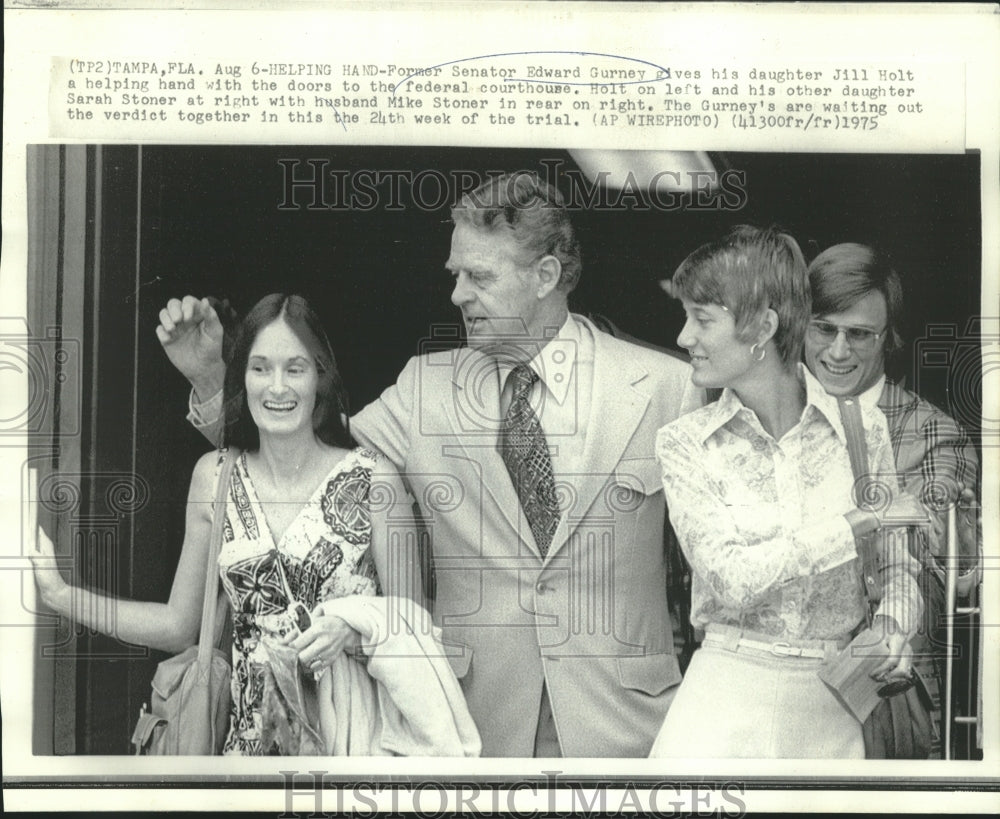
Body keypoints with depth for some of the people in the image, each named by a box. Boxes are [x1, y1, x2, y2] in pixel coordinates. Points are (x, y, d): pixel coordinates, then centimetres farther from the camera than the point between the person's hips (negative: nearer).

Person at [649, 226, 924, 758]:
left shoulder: (861, 425, -2)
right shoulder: (684, 442, -5)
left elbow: (895, 560, 10)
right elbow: (729, 578, -16)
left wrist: (893, 632, -9)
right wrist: (859, 522, -16)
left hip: (835, 697, 1)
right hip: (730, 687, -1)